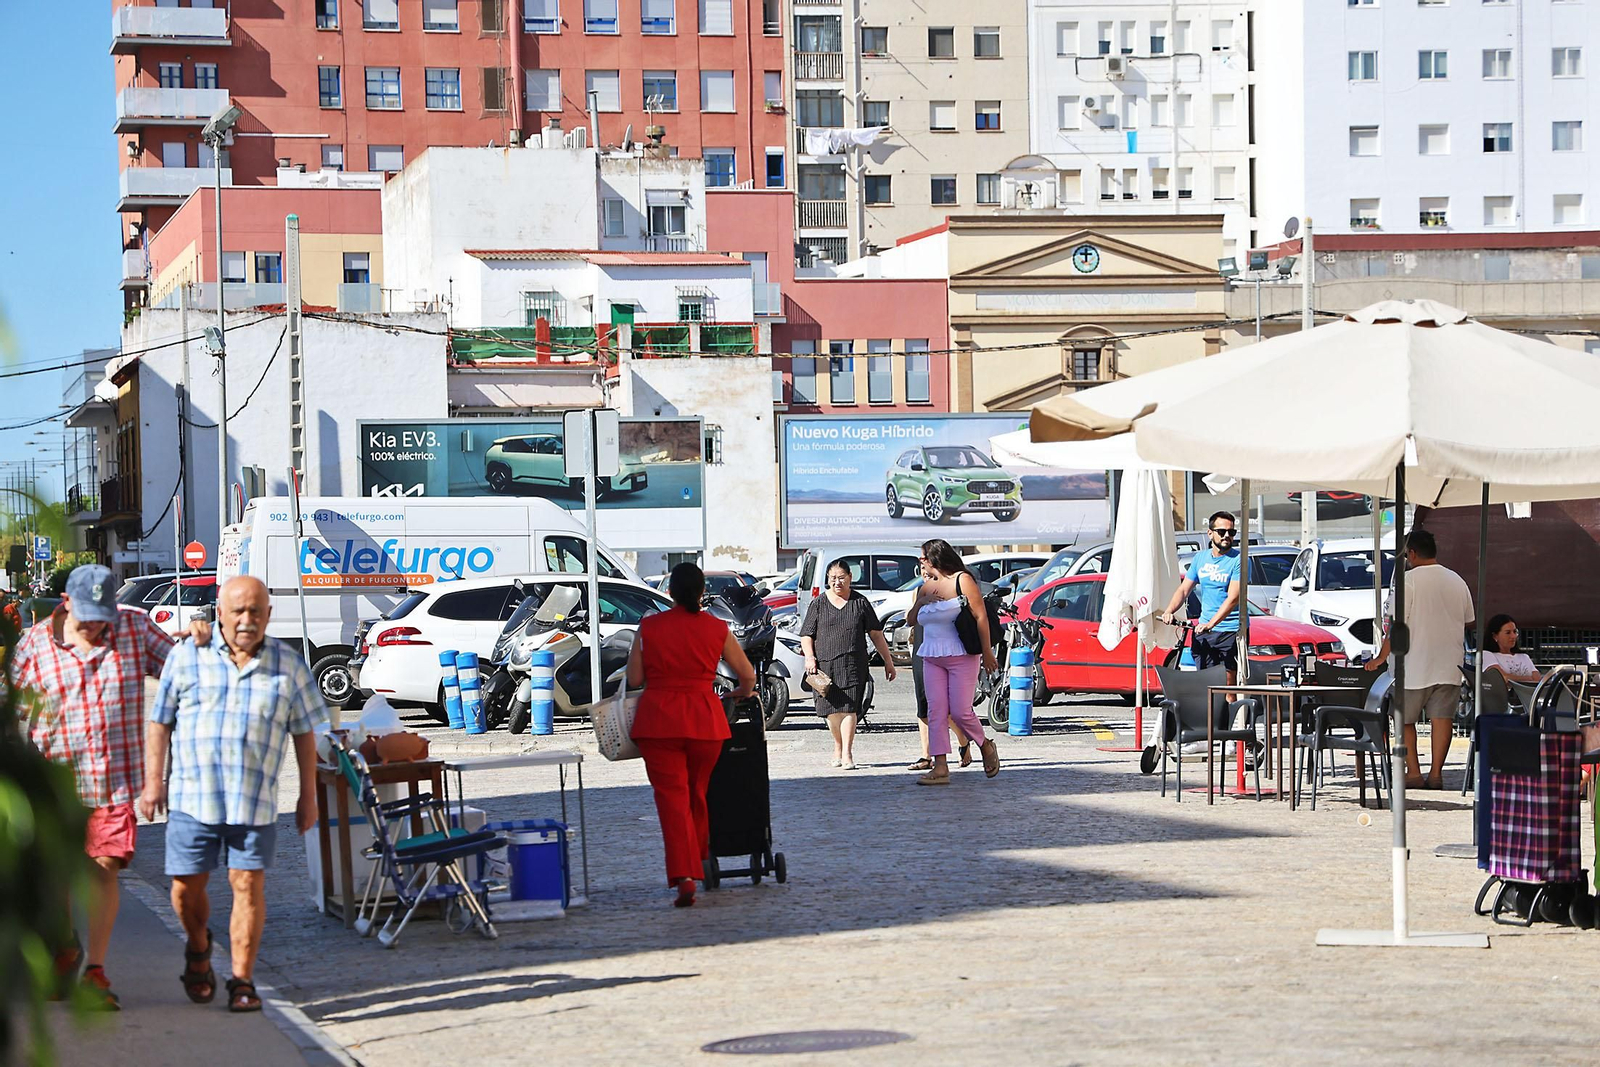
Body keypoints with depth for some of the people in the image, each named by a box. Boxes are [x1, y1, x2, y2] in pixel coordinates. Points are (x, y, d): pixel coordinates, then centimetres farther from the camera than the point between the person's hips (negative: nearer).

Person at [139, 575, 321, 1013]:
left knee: (249, 886, -5)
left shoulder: (288, 665, 6)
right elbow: (160, 721, 8)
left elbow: (303, 733, 11)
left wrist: (308, 796, 10)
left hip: (256, 801, 0)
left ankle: (242, 981, 3)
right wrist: (153, 781, 2)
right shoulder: (187, 657, 5)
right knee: (187, 886, 4)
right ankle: (198, 949, 34)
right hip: (192, 794, 0)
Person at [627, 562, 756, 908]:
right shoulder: (717, 629, 2)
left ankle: (683, 878, -16)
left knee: (672, 798, -2)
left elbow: (634, 679, 1)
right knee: (697, 795, 20)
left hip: (658, 720, -2)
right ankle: (697, 863, 32)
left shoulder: (649, 627, -1)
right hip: (705, 720, 2)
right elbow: (748, 675, 10)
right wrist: (743, 693, 32)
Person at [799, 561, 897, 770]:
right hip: (825, 664, 1)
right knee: (832, 710, 6)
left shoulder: (860, 603, 8)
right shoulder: (818, 604, 9)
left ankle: (847, 754, -10)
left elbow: (876, 634, 11)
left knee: (849, 708, -11)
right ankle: (838, 746, 27)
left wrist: (888, 661, 10)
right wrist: (809, 657, -9)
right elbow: (807, 635, 8)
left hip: (853, 665, -1)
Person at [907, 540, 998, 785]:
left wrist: (987, 653, -11)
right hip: (932, 658, 6)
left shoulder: (962, 581, -4)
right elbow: (910, 620, 20)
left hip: (962, 657, -6)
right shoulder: (926, 587, 15)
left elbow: (981, 617, -7)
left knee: (960, 711, -10)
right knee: (936, 711, -4)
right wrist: (920, 602, -1)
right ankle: (940, 767, -6)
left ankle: (986, 747, 17)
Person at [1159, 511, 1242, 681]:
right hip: (1203, 630, 5)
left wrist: (1210, 624, -27)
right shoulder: (1200, 558, 12)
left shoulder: (1238, 560, -7)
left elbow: (1233, 598, -17)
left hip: (1231, 631, -5)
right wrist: (1169, 611, -6)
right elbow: (1184, 590, 14)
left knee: (1228, 682, -11)